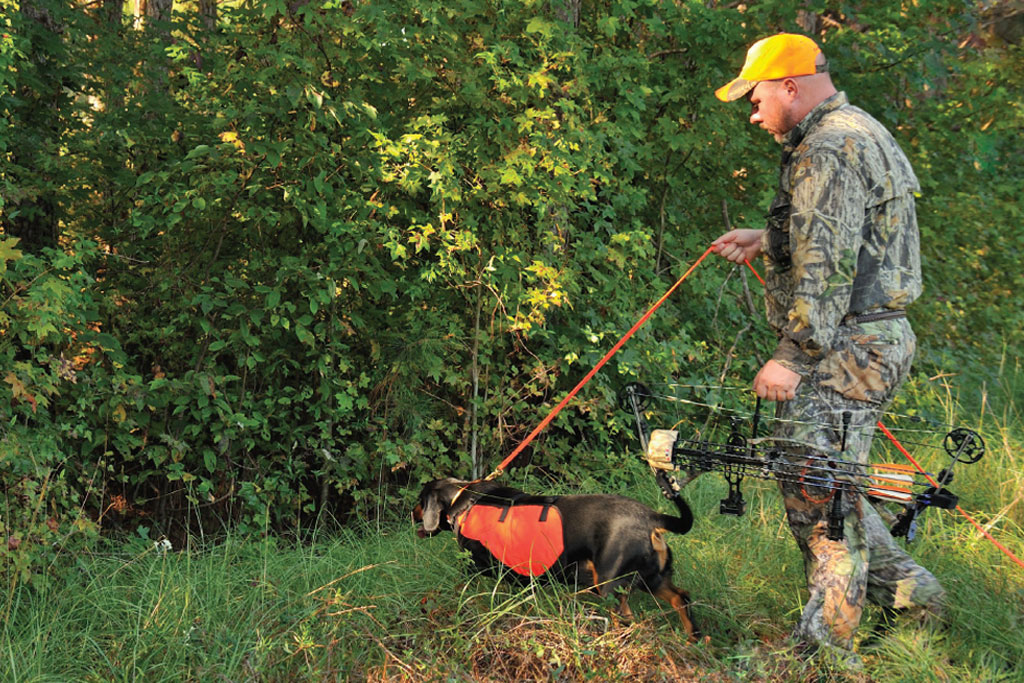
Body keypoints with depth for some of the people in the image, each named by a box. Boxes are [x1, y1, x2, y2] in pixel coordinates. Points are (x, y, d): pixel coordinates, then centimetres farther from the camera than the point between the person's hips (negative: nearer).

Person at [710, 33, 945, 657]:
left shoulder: (830, 150, -16)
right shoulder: (860, 133, 18)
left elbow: (827, 268, -23)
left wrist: (793, 357, -21)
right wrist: (766, 241, 25)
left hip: (844, 348, -11)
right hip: (876, 341, 11)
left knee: (818, 494, -5)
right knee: (826, 484, 18)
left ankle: (825, 649, 2)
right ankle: (908, 590, 25)